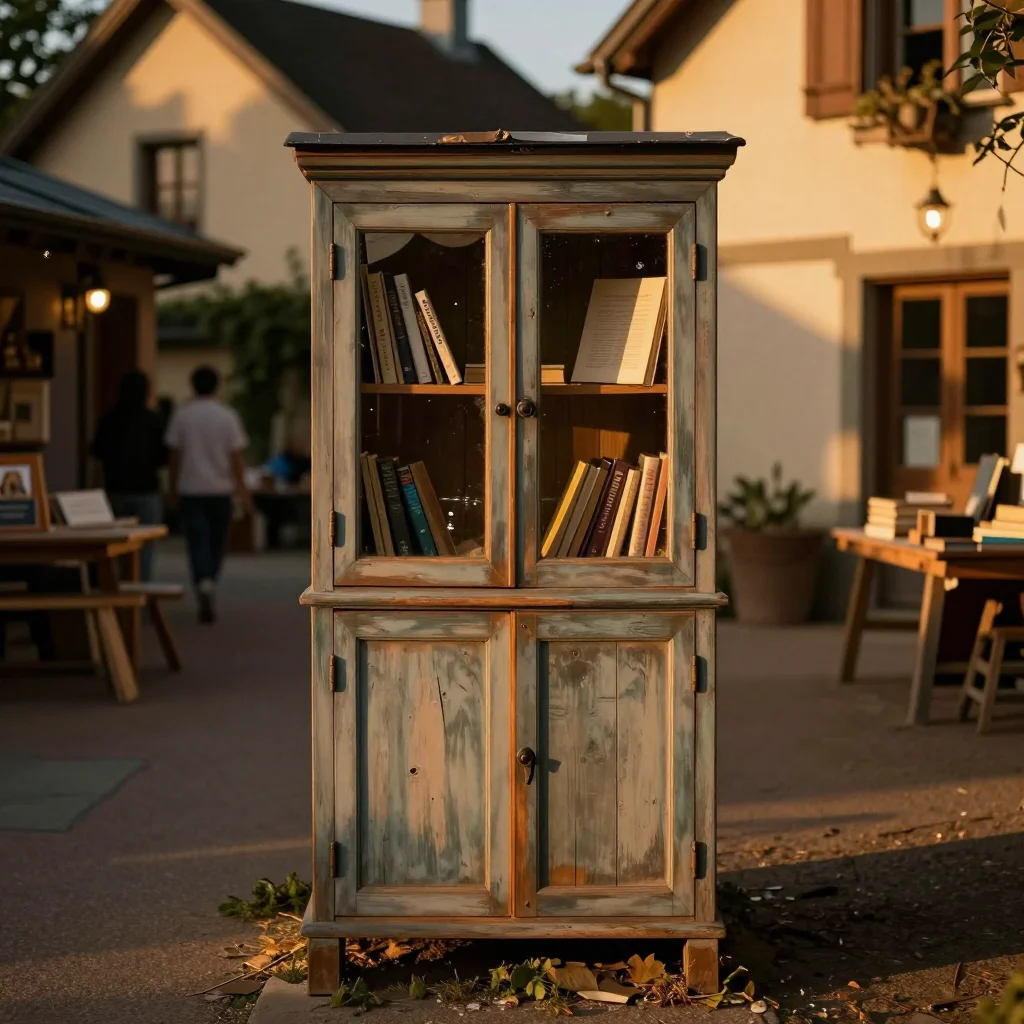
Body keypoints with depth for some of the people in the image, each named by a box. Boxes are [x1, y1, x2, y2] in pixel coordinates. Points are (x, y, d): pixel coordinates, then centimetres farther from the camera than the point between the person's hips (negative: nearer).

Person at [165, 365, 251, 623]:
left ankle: (203, 585, -22)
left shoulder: (182, 415, -2)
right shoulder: (227, 415, -3)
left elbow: (175, 455, 1)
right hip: (220, 489, 0)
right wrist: (242, 489, 3)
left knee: (197, 543, -2)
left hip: (190, 489, 0)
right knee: (217, 544, 13)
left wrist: (173, 488, 11)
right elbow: (236, 455, -4)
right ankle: (208, 587, 19)